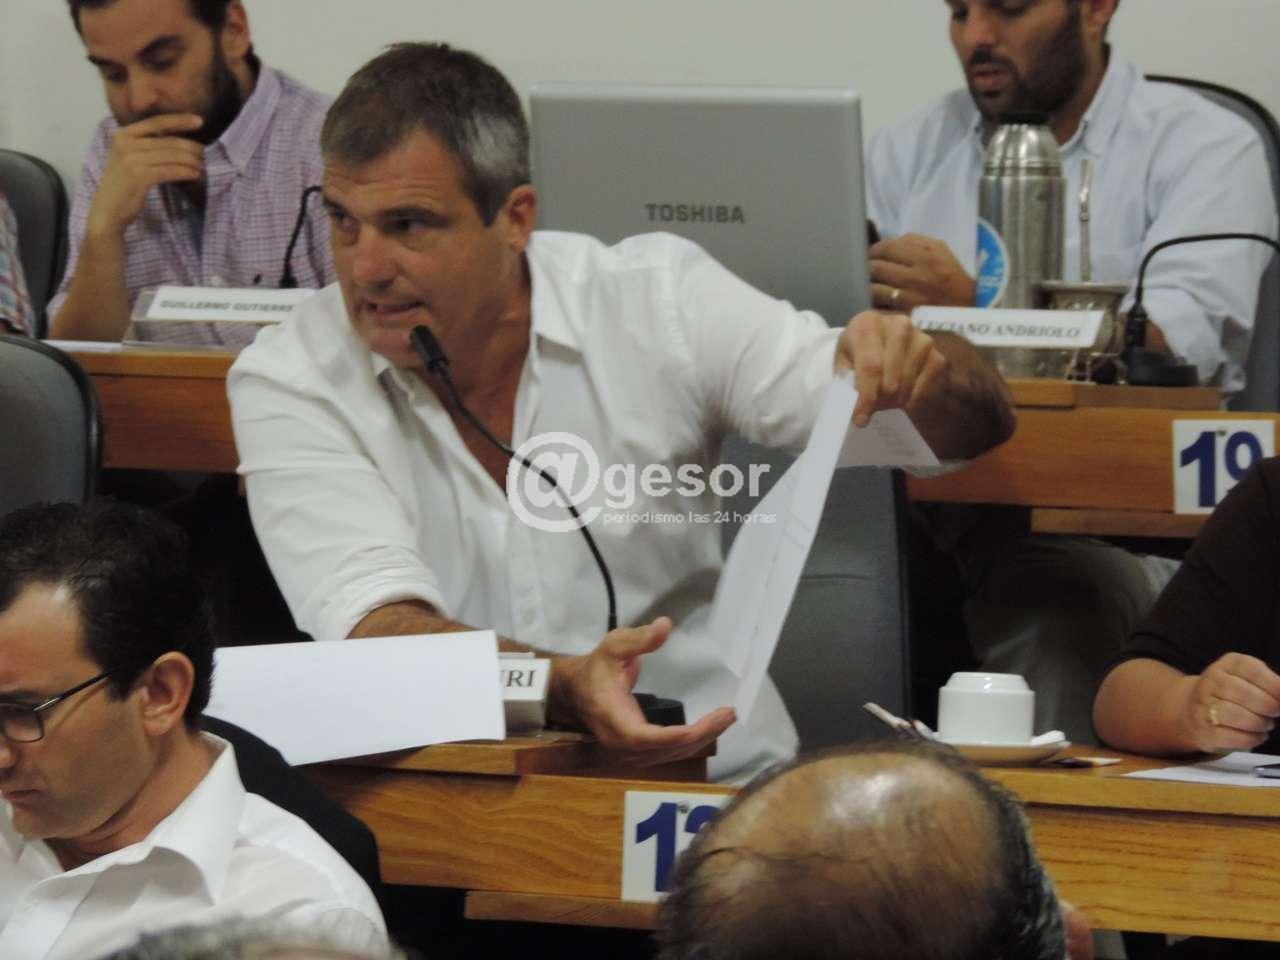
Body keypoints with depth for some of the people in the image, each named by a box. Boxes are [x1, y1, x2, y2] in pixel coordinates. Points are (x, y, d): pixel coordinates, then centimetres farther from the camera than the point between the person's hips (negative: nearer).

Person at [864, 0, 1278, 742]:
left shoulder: (1202, 146, 5)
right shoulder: (909, 152, 21)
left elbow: (1177, 343, -13)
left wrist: (975, 307, -20)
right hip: (922, 507, 4)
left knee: (1059, 600, -36)